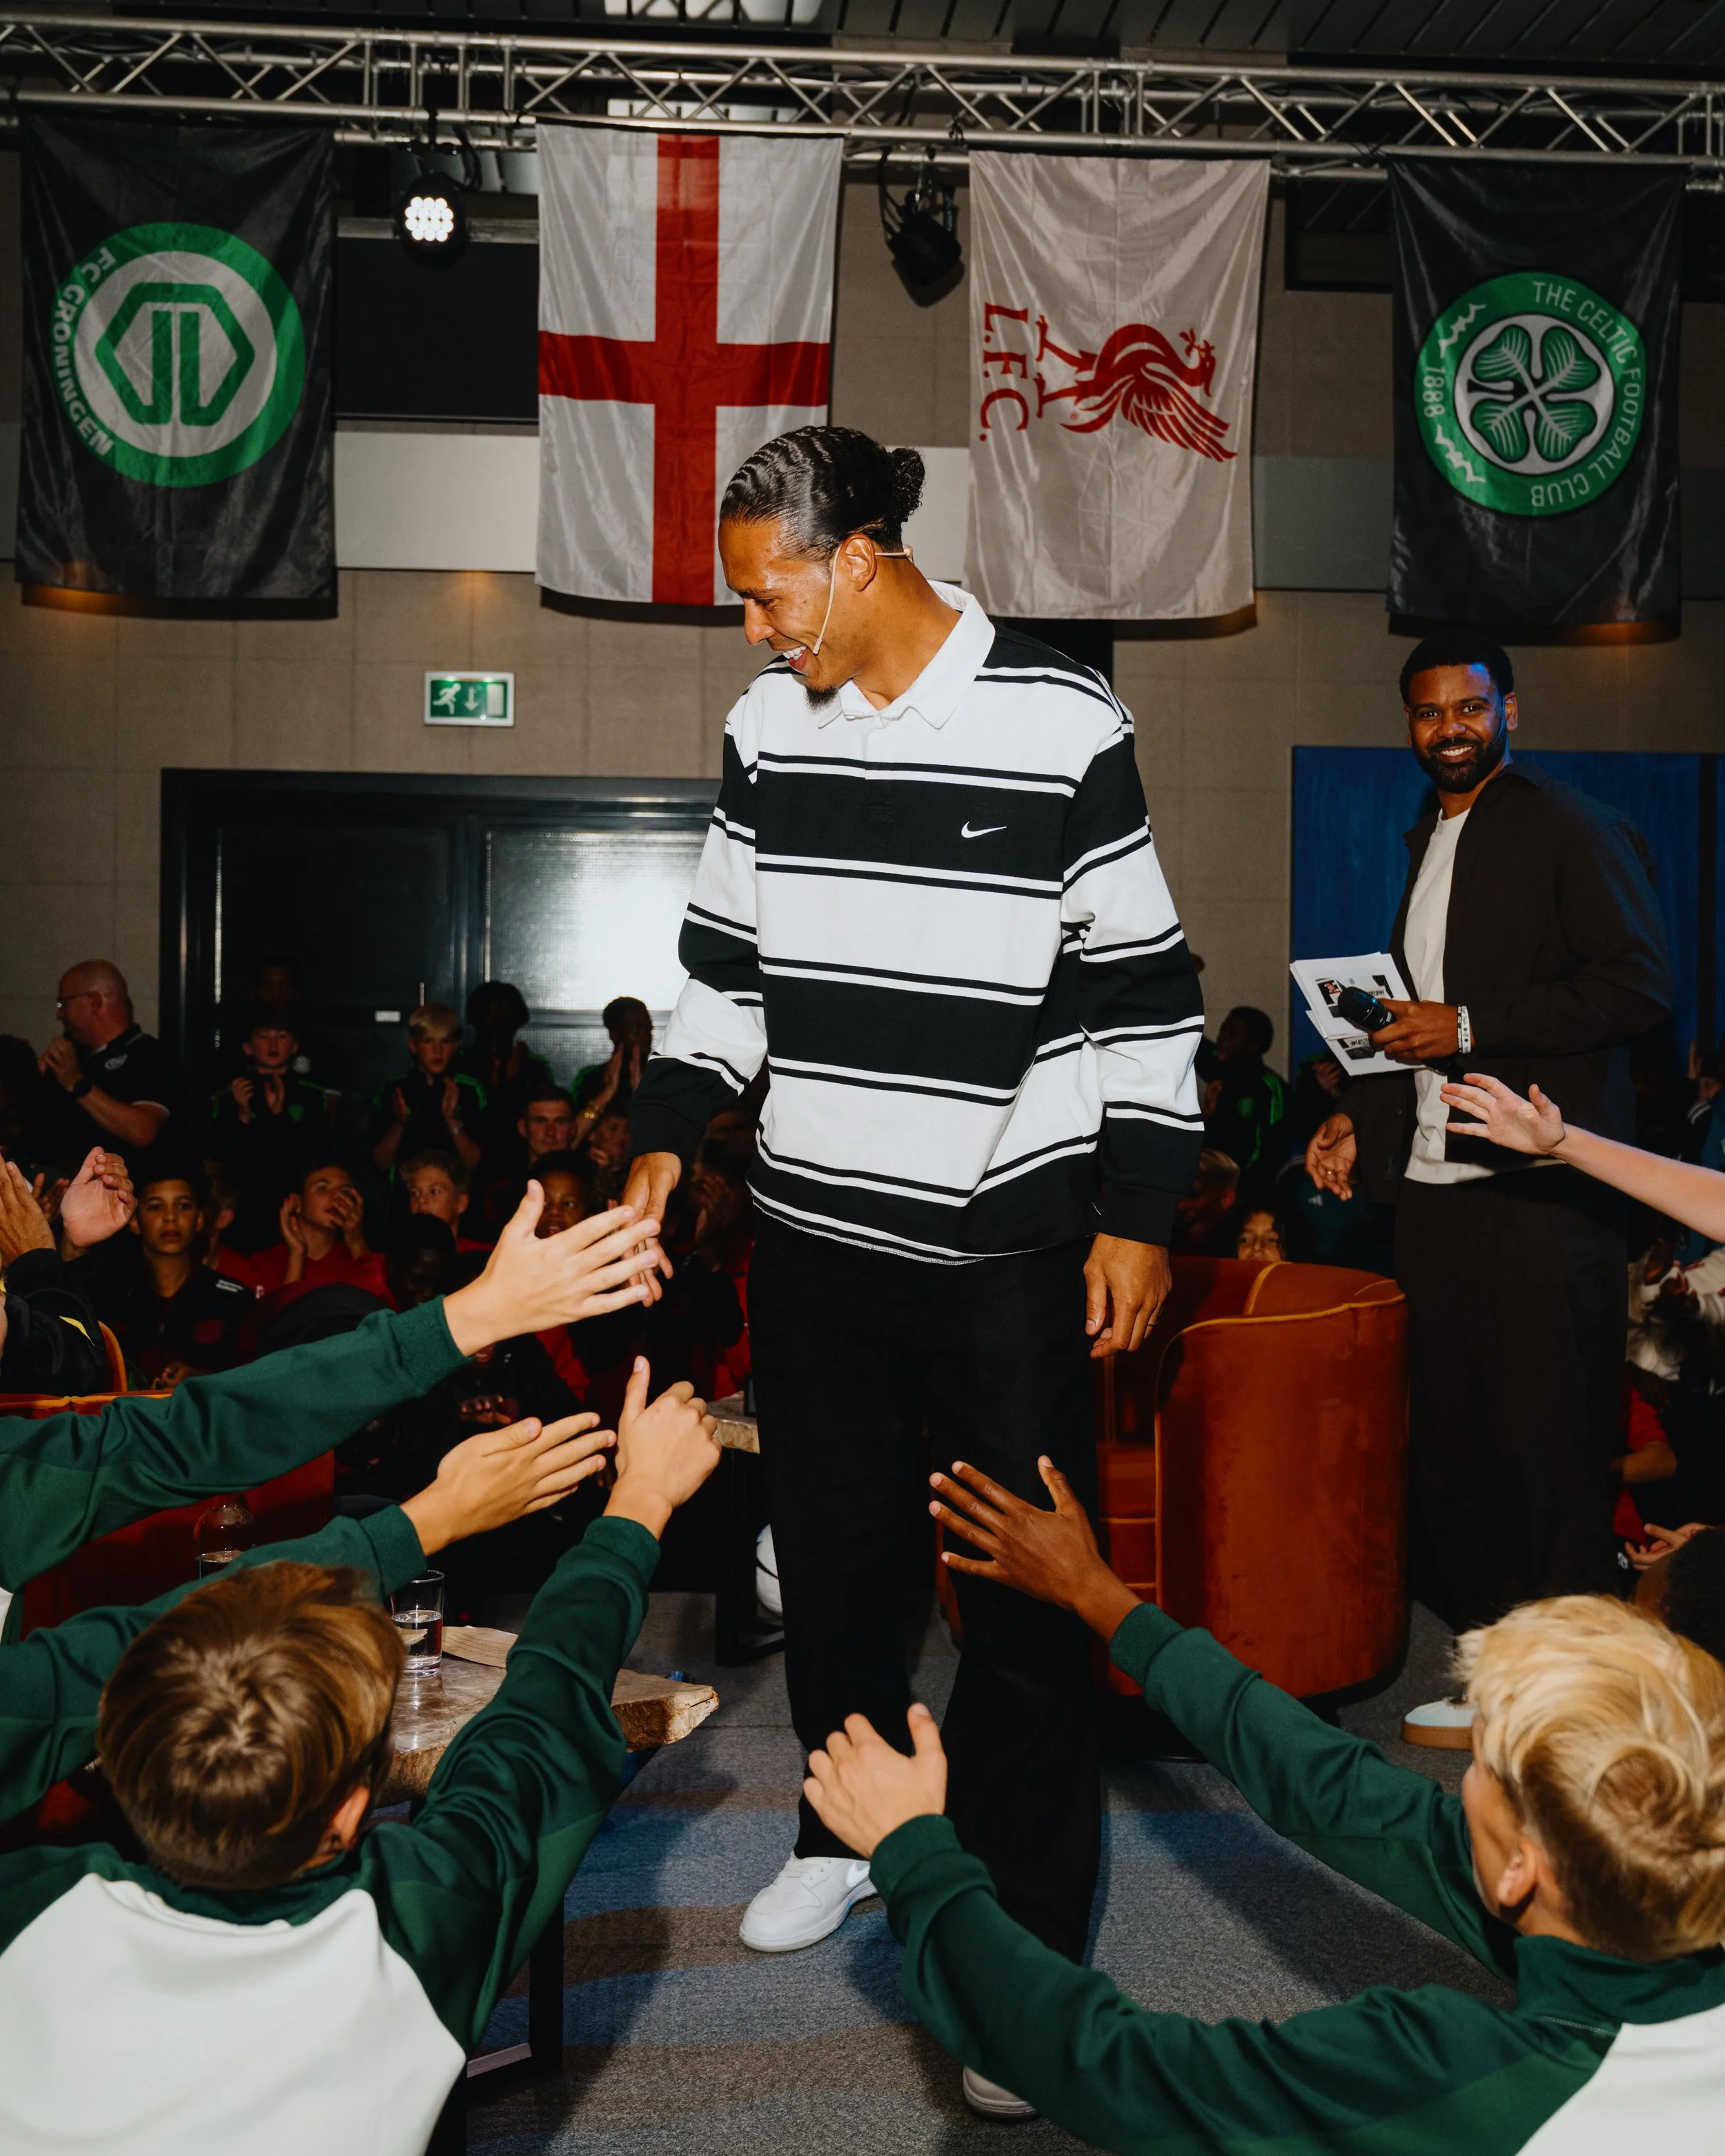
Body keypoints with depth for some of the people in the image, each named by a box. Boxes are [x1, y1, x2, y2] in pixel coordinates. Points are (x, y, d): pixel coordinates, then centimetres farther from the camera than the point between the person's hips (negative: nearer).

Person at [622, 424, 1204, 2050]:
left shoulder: (1060, 727, -9)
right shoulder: (768, 727, 6)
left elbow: (1142, 992, -6)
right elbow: (726, 962, 14)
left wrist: (1138, 1215, -7)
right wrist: (665, 1134, 4)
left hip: (1006, 1244, -5)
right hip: (814, 1237, 5)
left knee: (1027, 1591, 1)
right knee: (829, 1550, 17)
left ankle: (1028, 1939, 16)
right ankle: (843, 1835, 39)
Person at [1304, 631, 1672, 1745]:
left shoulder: (1572, 828, -3)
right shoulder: (1428, 841, 21)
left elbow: (1640, 987, -12)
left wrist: (1467, 1027, -15)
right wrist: (1361, 1113, 15)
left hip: (1539, 1191, -7)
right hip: (1433, 1182, 8)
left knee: (1552, 1449, -4)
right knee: (1452, 1443, 9)